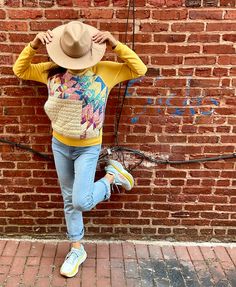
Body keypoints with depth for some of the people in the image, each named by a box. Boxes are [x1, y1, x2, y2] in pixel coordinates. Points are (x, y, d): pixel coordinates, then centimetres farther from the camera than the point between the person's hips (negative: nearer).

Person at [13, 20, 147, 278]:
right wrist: (33, 45, -10)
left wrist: (116, 45, -20)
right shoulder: (53, 71, -4)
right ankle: (77, 249, 31)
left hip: (88, 148, -3)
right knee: (69, 200, 13)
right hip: (60, 145, 3)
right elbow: (19, 70, 5)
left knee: (81, 201, -14)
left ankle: (112, 175, 14)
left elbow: (140, 69, -11)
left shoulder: (104, 70, -11)